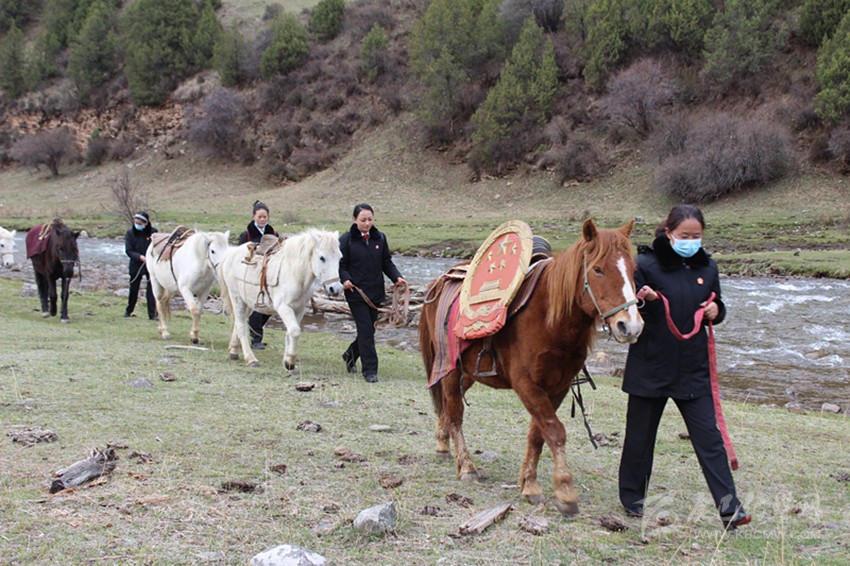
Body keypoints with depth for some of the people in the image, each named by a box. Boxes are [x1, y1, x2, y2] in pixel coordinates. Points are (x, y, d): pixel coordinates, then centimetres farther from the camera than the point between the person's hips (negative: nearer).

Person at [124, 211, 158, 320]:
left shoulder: (153, 232, -5)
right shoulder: (130, 233, -3)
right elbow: (128, 251, -8)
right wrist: (141, 257, -24)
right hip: (136, 265, 1)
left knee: (151, 290, -6)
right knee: (133, 289, 11)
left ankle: (152, 314, -3)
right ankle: (128, 311, 31)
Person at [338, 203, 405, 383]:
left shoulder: (380, 238, 7)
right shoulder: (346, 240, -5)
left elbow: (387, 262, 12)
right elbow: (341, 265, -4)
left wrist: (397, 277, -4)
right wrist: (345, 279, -23)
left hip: (376, 292, 5)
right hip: (356, 292, -5)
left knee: (369, 328, 13)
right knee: (365, 329, -9)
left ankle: (351, 354, 38)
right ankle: (369, 369, -4)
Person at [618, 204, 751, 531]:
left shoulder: (706, 268, 6)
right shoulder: (646, 265, -8)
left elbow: (717, 308, 20)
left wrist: (716, 312, -4)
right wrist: (641, 300, -27)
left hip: (693, 369, 3)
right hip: (650, 366, -3)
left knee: (709, 437, -1)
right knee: (640, 436, 10)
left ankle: (729, 508, -1)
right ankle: (632, 498, 28)